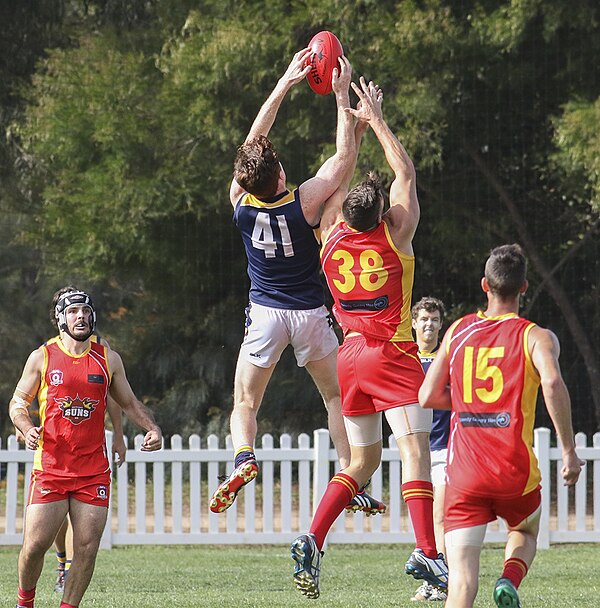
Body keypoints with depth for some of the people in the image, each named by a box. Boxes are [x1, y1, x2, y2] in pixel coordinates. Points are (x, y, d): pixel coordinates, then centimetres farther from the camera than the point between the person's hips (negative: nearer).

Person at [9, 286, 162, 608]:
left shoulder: (108, 359, 9)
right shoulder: (42, 357, 4)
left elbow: (129, 403, 20)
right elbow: (18, 402, 10)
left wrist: (152, 428, 3)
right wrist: (27, 429, -10)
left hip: (93, 470, 2)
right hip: (50, 468, -2)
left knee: (87, 547, -4)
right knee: (35, 544, -7)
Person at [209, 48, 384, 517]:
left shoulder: (241, 202, -11)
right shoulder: (304, 202, -19)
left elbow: (253, 142, 0)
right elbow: (343, 155, -9)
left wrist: (285, 85, 2)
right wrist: (342, 96, -3)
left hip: (265, 314, 1)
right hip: (310, 313, -1)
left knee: (245, 404, 9)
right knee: (336, 397, 14)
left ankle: (243, 458, -22)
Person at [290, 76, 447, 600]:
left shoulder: (332, 238, 1)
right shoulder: (395, 236, -9)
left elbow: (340, 178, 16)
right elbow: (406, 173, 3)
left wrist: (356, 124, 19)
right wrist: (377, 120, 8)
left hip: (350, 356, 5)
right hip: (393, 356, -5)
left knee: (362, 459, 13)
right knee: (415, 448, -11)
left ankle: (312, 541, -3)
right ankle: (426, 553, -25)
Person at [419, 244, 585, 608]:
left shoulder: (458, 331, 10)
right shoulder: (536, 337, 0)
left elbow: (428, 397, 11)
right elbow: (552, 382, -20)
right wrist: (568, 451, -15)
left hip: (464, 473, 1)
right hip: (515, 469, -1)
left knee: (462, 579, -4)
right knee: (526, 532, 30)